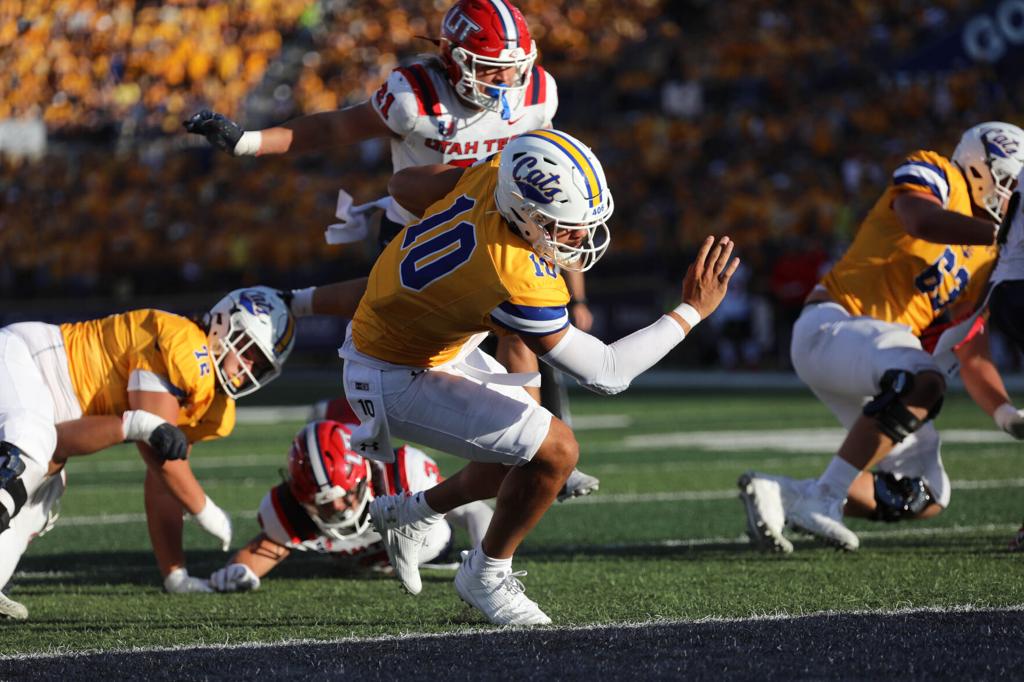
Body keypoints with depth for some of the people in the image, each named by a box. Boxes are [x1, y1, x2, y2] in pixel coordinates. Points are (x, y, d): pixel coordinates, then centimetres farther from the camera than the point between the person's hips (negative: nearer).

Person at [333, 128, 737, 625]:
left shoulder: (496, 176, -18)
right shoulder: (518, 285, -37)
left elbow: (403, 186, 2)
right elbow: (606, 374, -27)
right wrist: (692, 311, -22)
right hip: (396, 379, -9)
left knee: (524, 458, 17)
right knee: (554, 451, -14)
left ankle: (411, 514, 37)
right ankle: (486, 575, 7)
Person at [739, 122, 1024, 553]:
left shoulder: (982, 263, 19)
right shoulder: (934, 174, -1)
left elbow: (972, 359, 15)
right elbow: (922, 221, -26)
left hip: (877, 349, 9)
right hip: (832, 325, -9)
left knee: (928, 499, 2)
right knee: (923, 383, -37)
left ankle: (782, 494, 3)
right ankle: (823, 499, -32)